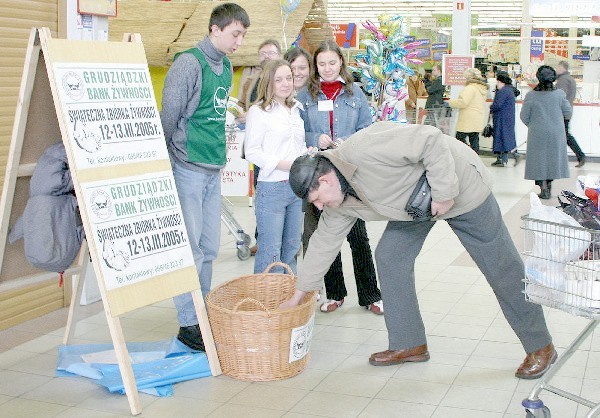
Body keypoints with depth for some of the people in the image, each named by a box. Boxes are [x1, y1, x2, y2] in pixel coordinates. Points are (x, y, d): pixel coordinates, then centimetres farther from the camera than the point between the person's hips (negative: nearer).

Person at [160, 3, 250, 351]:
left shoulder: (226, 66, 14)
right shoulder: (189, 63, -11)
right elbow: (170, 116, -11)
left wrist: (219, 157, 17)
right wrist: (165, 161, -7)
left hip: (214, 169, 8)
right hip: (189, 169, -8)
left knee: (209, 248, 11)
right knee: (191, 248, -4)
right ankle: (188, 323, 6)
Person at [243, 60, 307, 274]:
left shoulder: (295, 110, 15)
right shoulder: (259, 112, -7)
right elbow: (252, 152, -12)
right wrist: (284, 164, -20)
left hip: (297, 186, 7)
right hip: (272, 187, -7)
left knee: (292, 247, 15)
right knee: (270, 250, -4)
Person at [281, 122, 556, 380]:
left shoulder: (363, 150, -34)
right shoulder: (340, 203, -6)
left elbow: (431, 140, -34)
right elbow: (324, 242, 4)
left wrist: (443, 193, -30)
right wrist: (298, 294, 8)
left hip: (459, 186, -8)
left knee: (502, 269, 0)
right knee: (389, 257, 0)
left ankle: (540, 347, 15)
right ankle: (409, 344, 12)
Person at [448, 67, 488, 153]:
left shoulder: (470, 88, -15)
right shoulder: (482, 89, 16)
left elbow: (463, 102, -21)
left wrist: (451, 102, -8)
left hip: (468, 121, -9)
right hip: (478, 122, 9)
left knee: (460, 139, -4)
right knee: (474, 141, 11)